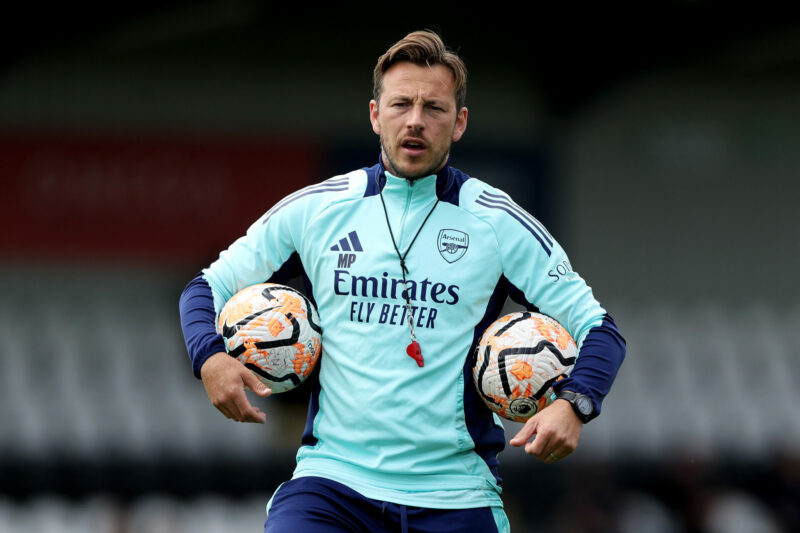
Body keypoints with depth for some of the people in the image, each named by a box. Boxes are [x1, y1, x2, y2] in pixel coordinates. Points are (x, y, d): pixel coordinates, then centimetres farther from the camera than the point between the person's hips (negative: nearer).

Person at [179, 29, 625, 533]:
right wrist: (211, 359, -5)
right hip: (332, 479, 0)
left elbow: (598, 329, 6)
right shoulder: (315, 209, 7)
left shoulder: (498, 223, 4)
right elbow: (208, 286, 17)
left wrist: (573, 405, -15)